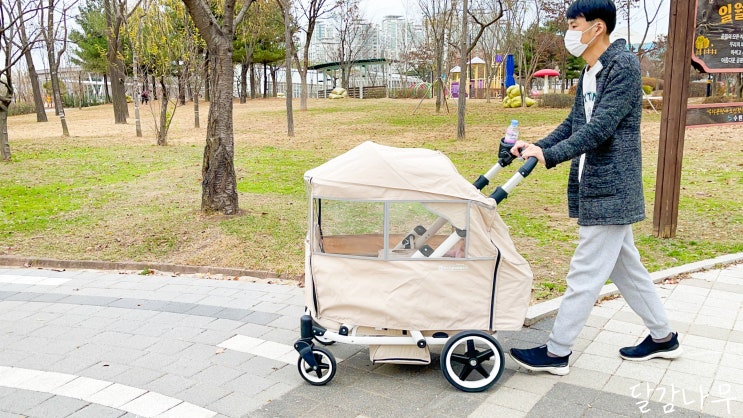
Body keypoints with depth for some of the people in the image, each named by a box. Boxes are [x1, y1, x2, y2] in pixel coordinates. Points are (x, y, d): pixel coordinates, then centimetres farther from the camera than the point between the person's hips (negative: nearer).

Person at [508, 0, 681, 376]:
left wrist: (549, 155, -32)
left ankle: (556, 353, 8)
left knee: (584, 274, -3)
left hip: (610, 190, -10)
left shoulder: (623, 65, -15)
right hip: (594, 189, 10)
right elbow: (572, 125, 12)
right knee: (625, 266, 18)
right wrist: (535, 146, -2)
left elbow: (600, 128, -25)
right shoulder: (589, 73, 13)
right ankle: (663, 337, 33)